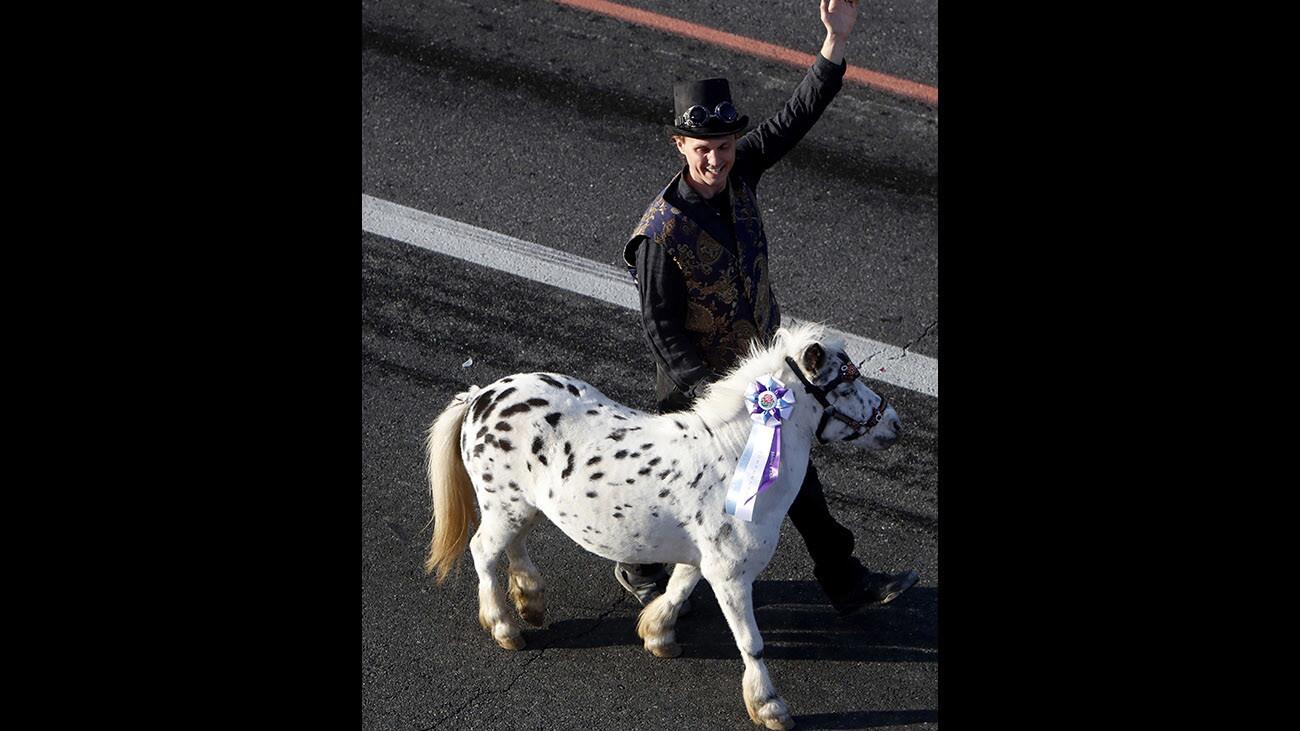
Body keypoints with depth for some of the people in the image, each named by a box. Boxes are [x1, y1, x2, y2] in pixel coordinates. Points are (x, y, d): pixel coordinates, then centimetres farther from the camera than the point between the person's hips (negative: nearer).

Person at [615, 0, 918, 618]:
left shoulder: (737, 173, -12)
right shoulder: (662, 233, -29)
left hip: (762, 365, 6)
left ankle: (844, 583, 32)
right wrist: (703, 387, -29)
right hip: (695, 381, -6)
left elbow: (796, 118, -13)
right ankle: (639, 569, 44)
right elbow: (659, 327, -23)